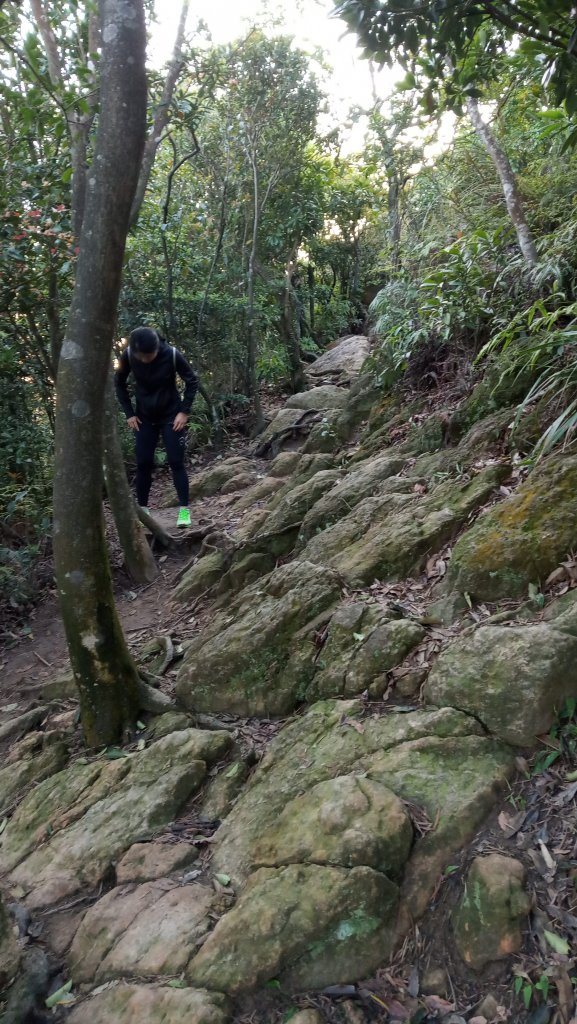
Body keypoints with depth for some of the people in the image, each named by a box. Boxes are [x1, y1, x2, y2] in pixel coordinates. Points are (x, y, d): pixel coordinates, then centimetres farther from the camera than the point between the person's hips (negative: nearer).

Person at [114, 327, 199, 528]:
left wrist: (184, 411, -14)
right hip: (144, 417, 2)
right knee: (143, 464, 2)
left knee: (176, 462, -5)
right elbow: (119, 383, 0)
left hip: (171, 415, -2)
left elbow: (192, 381, -9)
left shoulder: (172, 354, -22)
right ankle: (142, 509, 14)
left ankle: (184, 509, 1)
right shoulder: (128, 355, -17)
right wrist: (129, 413, -4)